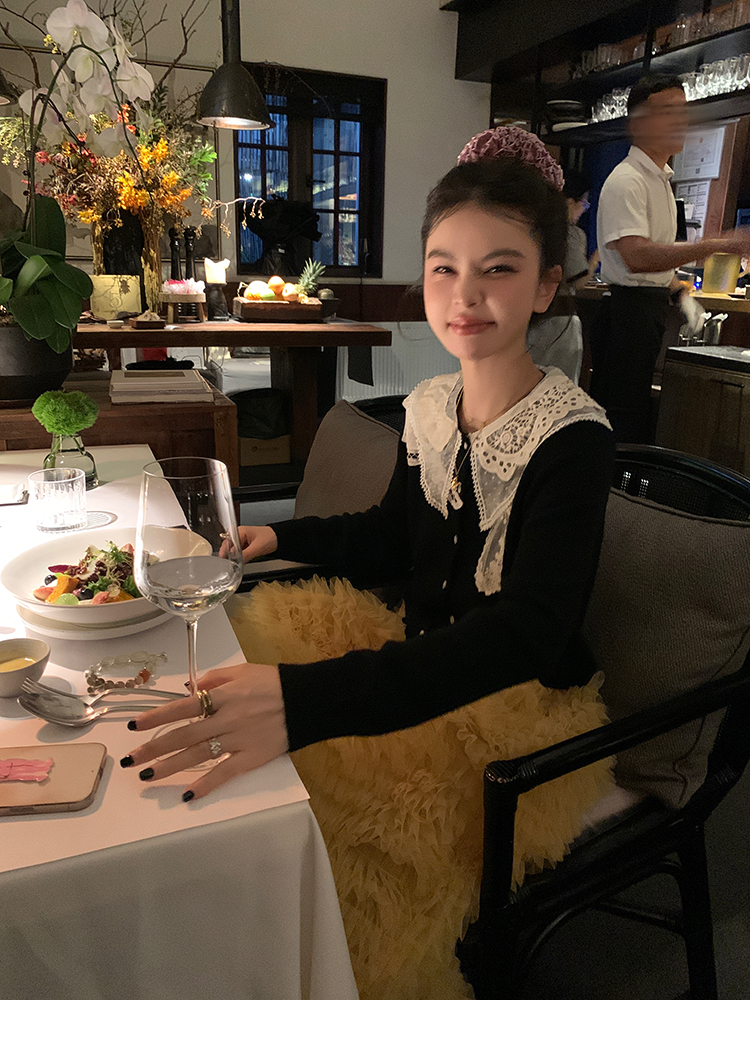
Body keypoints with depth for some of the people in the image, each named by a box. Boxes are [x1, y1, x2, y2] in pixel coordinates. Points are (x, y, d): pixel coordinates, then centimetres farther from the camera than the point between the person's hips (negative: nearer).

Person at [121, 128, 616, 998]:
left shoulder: (571, 436, -21)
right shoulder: (428, 408, 0)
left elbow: (526, 632, -34)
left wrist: (308, 700, -47)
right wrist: (279, 537, 3)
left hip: (525, 700, -6)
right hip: (425, 660, 7)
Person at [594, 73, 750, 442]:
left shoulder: (662, 179, 19)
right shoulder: (626, 181, -13)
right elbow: (638, 257, -28)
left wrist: (680, 293, 10)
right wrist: (718, 245, -31)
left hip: (655, 306, 10)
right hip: (630, 310, -10)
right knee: (625, 425, -7)